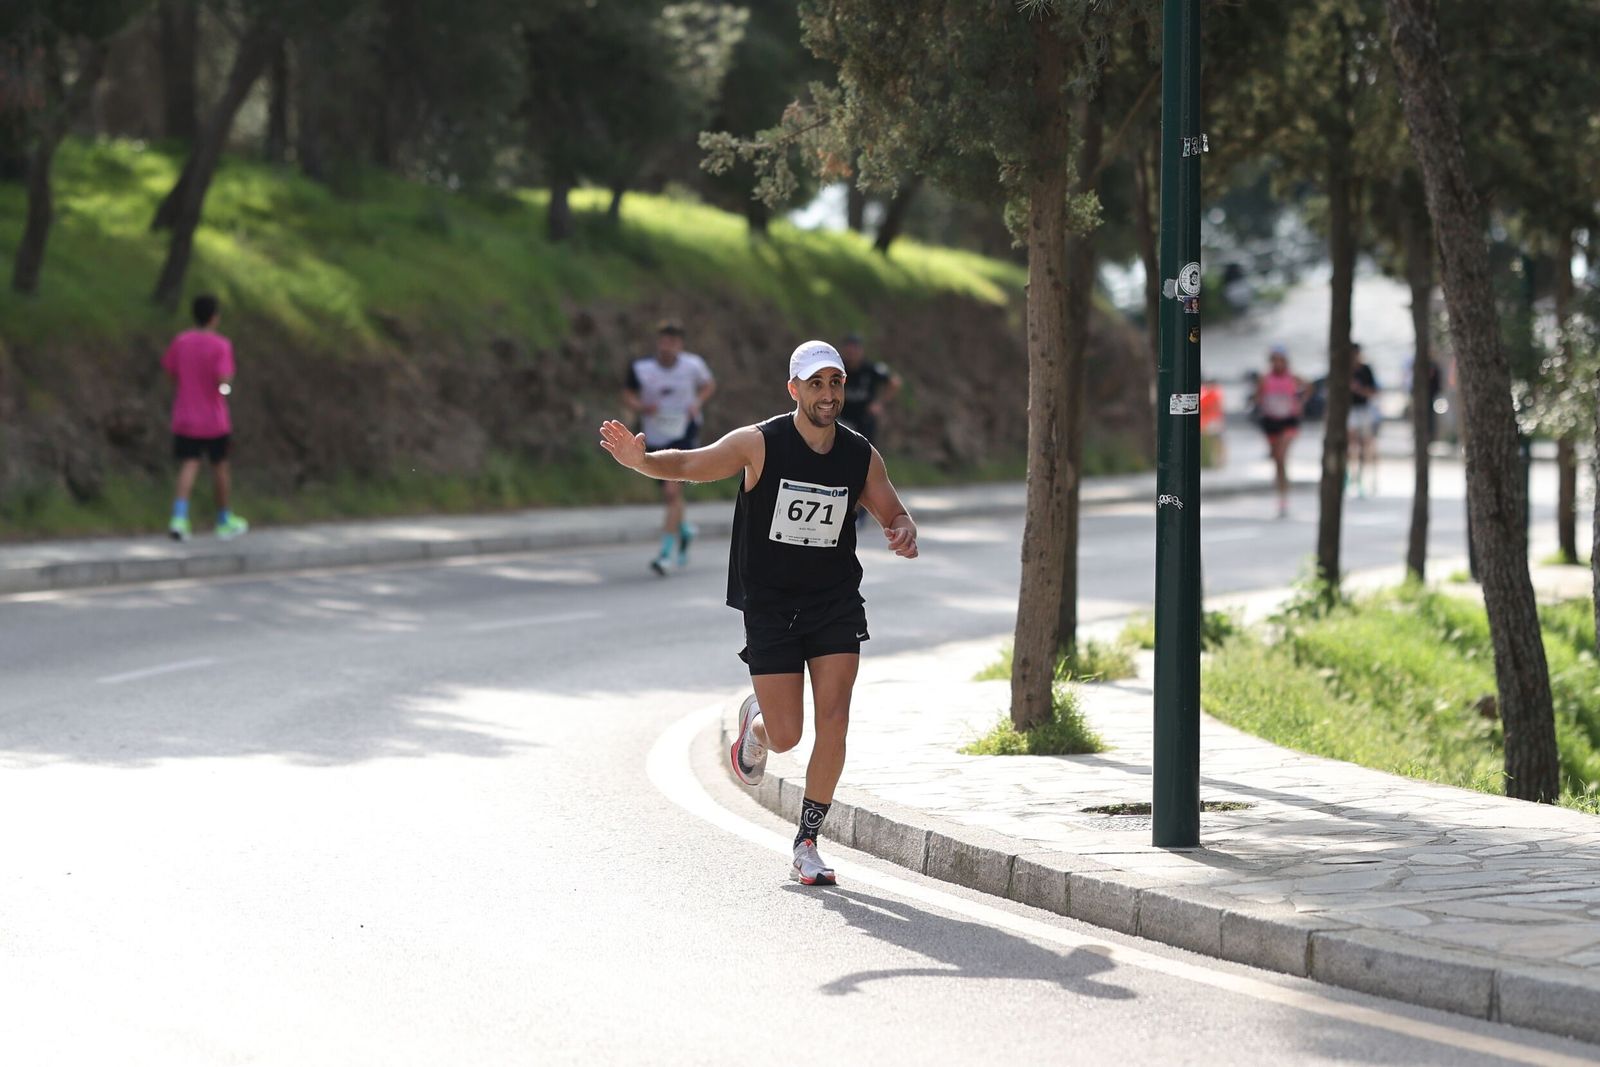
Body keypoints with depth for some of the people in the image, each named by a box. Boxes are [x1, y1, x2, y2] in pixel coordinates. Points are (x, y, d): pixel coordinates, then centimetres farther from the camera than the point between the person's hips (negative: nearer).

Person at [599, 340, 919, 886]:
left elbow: (894, 516, 11)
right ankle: (756, 721, 35)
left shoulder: (862, 456, -2)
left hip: (836, 601, 2)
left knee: (833, 723, -10)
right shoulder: (759, 443, -11)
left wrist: (904, 534, -13)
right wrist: (640, 460, -29)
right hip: (769, 606, -2)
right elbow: (690, 464, -9)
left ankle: (807, 844, 2)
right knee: (786, 734, -4)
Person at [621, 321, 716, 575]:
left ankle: (665, 553, -17)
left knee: (673, 492, -17)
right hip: (654, 438, 3)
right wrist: (641, 407, -20)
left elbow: (709, 384, 12)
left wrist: (698, 402, -7)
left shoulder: (692, 365, -8)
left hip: (683, 436, -2)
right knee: (669, 495, 15)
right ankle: (684, 530, 47)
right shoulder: (641, 368, -10)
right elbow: (627, 395, 2)